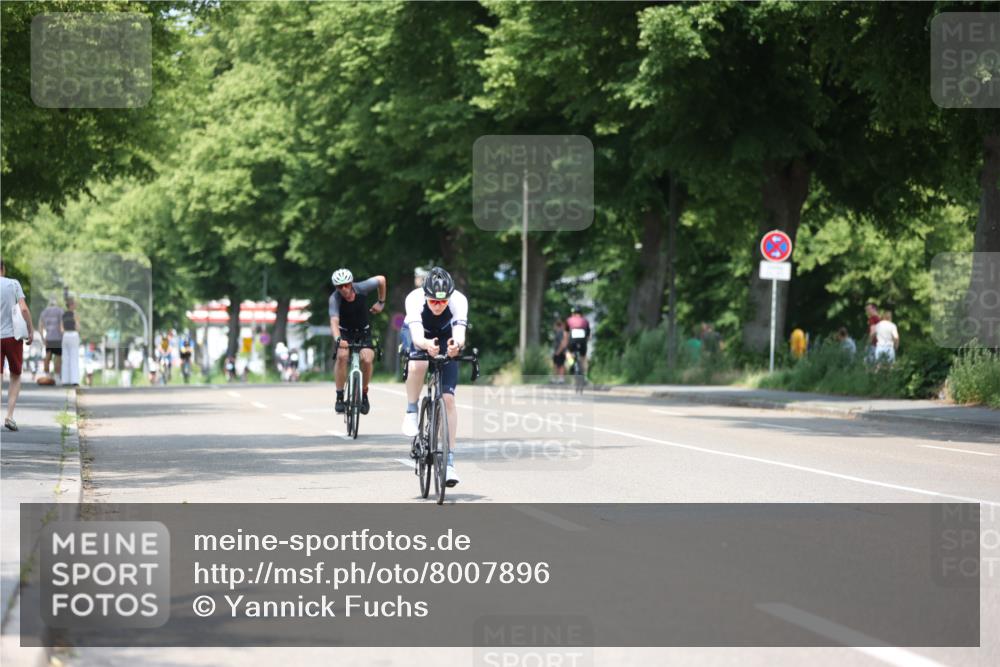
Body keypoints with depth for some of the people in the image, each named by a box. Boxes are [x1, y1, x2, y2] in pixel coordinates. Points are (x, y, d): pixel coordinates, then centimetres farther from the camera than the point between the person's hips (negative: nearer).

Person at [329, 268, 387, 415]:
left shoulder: (361, 288, -21)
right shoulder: (335, 299, -27)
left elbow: (381, 279, -2)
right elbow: (334, 322, -41)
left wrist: (381, 302, 5)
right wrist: (338, 339, -59)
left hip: (363, 332, 1)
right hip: (344, 332, -1)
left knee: (367, 359, -23)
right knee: (342, 355, -30)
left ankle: (364, 394, 2)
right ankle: (339, 397, -18)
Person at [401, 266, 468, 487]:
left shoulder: (459, 301, -33)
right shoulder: (414, 299, -35)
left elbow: (460, 334, -46)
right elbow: (417, 336, -47)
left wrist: (456, 345, -69)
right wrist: (427, 345, -69)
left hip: (446, 340, 1)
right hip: (420, 339, -1)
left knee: (448, 398, -13)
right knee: (418, 365, -37)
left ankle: (449, 459, -8)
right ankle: (411, 412, -13)